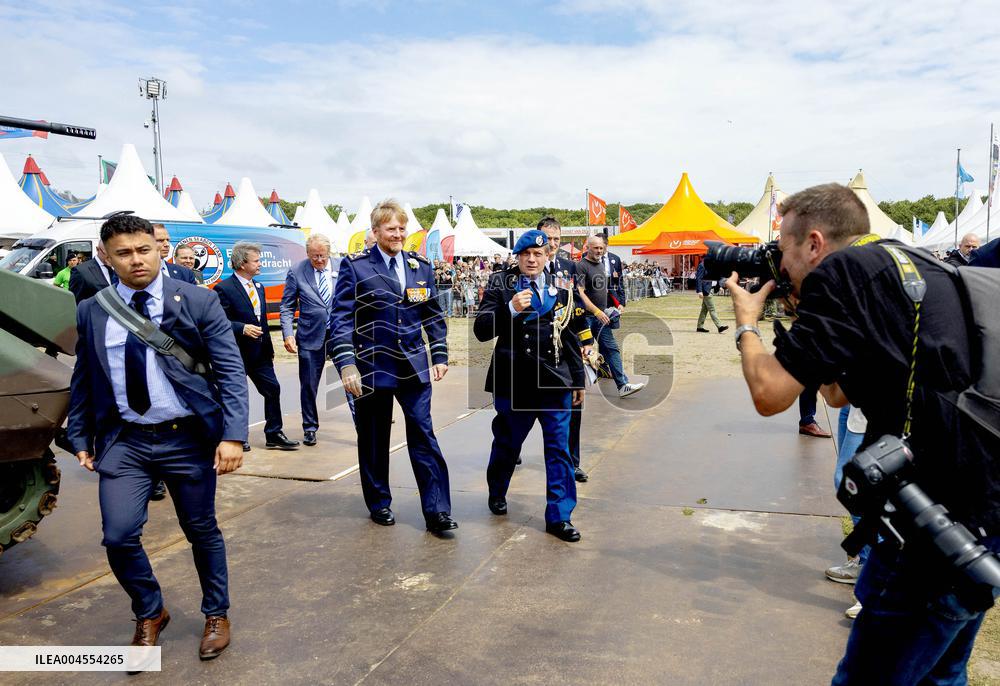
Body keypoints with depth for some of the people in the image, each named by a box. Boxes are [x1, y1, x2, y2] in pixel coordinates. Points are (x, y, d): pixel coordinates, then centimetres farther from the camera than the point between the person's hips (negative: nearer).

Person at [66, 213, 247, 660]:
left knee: (202, 531, 11)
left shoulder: (198, 302, -7)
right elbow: (83, 382, 12)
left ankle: (216, 615, 35)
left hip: (187, 439, -2)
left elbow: (230, 371, -10)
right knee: (118, 536, -5)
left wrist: (233, 435, -18)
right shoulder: (91, 313, 3)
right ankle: (149, 615, 24)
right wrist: (80, 439, 10)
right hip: (123, 440, 2)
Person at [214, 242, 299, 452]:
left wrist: (269, 349, 18)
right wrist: (242, 328, -25)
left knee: (273, 389, 5)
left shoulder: (258, 287, 15)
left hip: (260, 353, 7)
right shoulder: (224, 289, -10)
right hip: (237, 353, -7)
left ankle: (274, 435, 15)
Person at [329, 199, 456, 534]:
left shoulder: (421, 266, 7)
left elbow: (434, 316, 13)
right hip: (372, 367, -2)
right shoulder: (355, 266, -4)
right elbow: (341, 318, -8)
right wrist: (346, 364, -15)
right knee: (374, 439, 10)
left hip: (414, 367, 3)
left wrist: (440, 355, 7)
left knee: (424, 436, 0)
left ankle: (437, 510, 5)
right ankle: (379, 503, 28)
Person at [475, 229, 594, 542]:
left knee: (559, 450, 1)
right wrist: (510, 309, -23)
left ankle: (559, 516, 12)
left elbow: (572, 337, 13)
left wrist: (578, 380, 14)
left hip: (555, 382, 2)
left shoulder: (561, 288, 8)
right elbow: (481, 330, -9)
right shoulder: (500, 284, -1)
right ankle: (497, 494, 42)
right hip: (513, 383, -2)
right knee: (507, 444, 15)